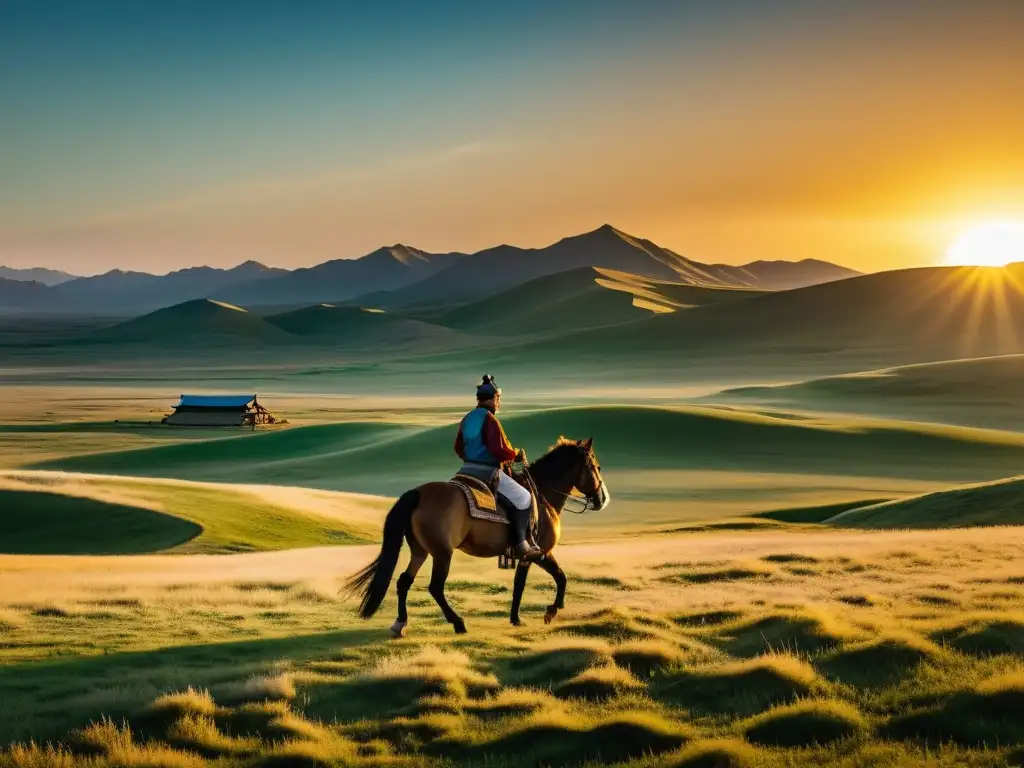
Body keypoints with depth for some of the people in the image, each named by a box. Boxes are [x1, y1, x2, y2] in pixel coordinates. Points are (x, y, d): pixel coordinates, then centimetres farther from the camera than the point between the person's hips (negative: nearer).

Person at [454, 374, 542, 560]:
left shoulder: (467, 419, 12)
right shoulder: (490, 419, -15)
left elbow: (458, 448, 21)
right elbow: (500, 451, -21)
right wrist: (517, 455, -4)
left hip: (467, 468, 9)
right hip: (487, 472, -9)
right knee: (524, 498, -3)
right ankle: (521, 544, -8)